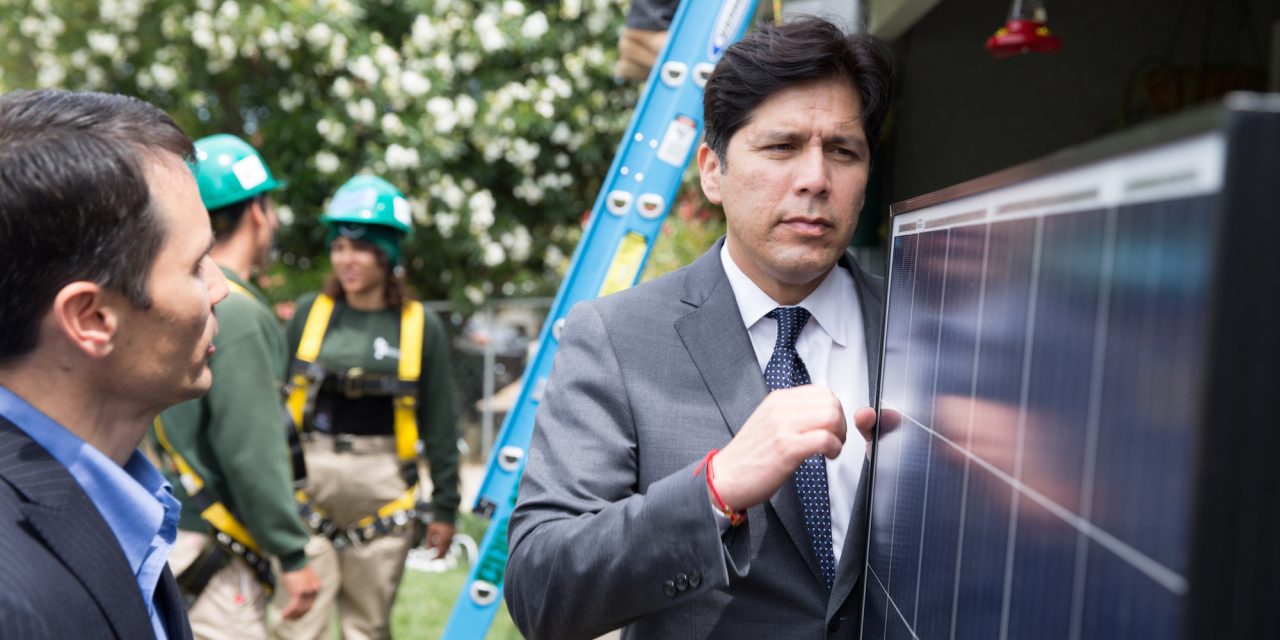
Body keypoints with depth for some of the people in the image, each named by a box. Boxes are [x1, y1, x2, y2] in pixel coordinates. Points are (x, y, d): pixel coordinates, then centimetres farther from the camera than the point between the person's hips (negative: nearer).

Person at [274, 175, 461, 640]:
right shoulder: (310, 313, 3)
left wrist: (445, 506, 5)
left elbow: (440, 424, 4)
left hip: (382, 493, 0)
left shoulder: (419, 326, 0)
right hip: (310, 482, 1)